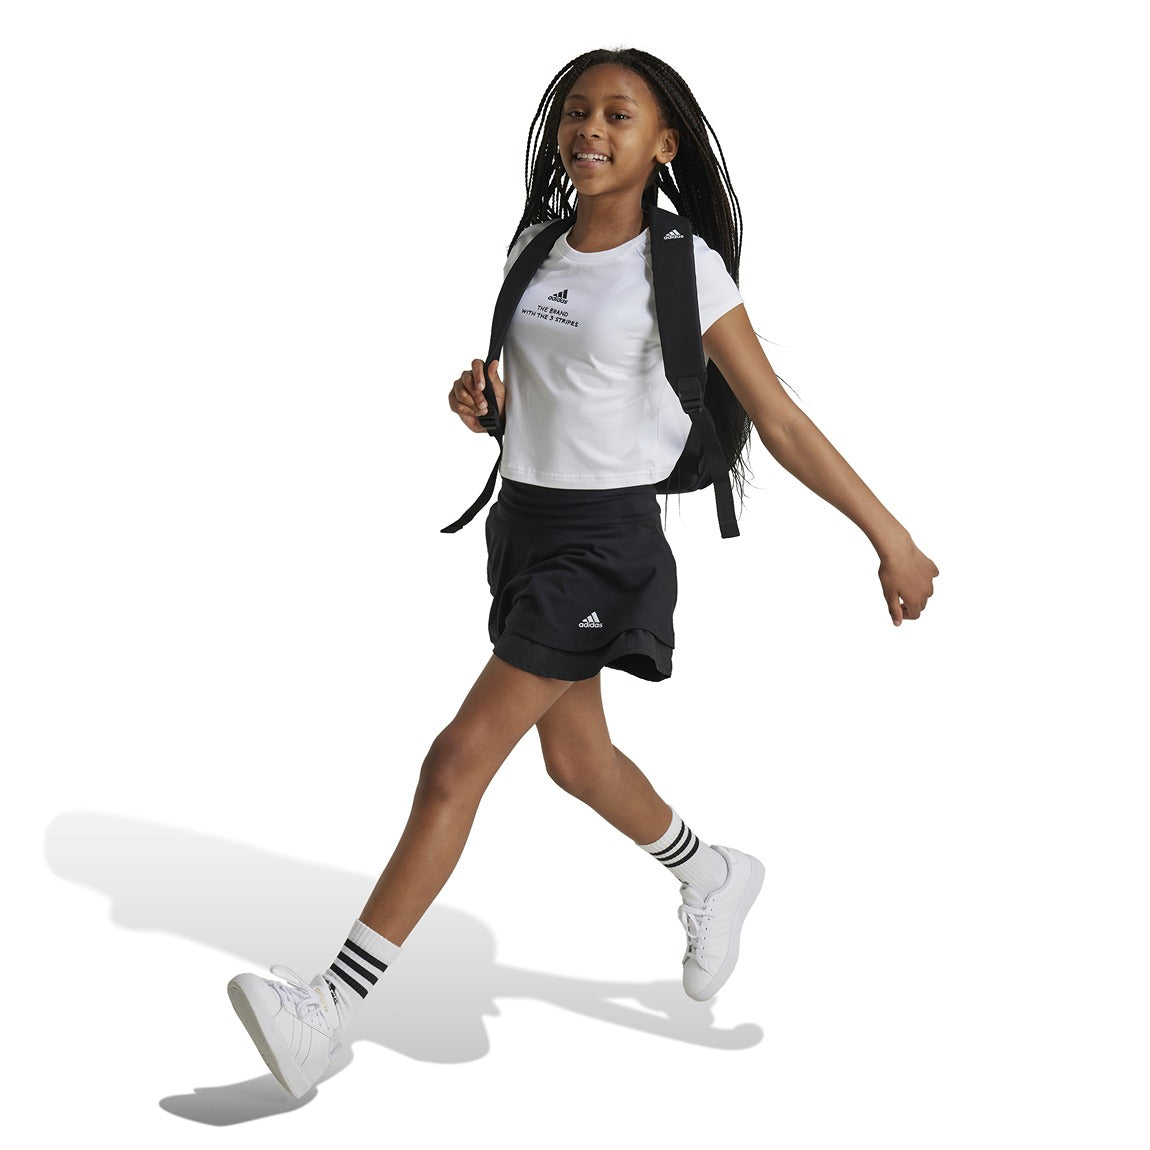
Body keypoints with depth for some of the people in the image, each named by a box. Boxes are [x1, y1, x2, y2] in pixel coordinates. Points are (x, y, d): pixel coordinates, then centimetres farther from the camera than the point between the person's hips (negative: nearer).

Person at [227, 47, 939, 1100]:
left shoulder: (683, 268, -12)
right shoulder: (536, 245, 6)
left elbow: (781, 422, -10)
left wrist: (891, 537, -11)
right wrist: (477, 394, -5)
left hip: (605, 541, -7)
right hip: (524, 521, 7)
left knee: (460, 761, -11)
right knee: (574, 754, 20)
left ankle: (329, 1010, -7)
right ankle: (713, 877, 47)